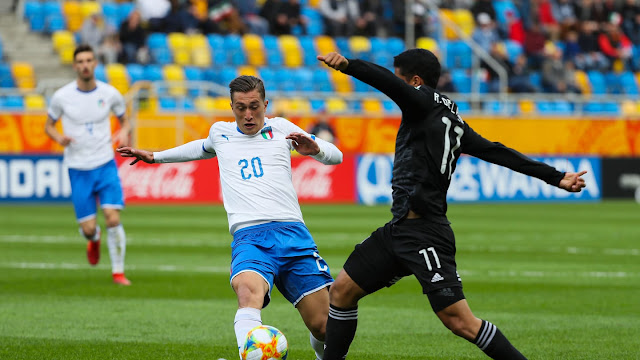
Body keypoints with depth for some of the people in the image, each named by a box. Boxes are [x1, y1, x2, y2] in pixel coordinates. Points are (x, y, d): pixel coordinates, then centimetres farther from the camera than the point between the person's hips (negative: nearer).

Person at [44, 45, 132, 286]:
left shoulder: (110, 94, -2)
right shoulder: (62, 96, -5)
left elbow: (124, 120, 14)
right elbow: (48, 125, 8)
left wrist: (125, 132, -10)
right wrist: (59, 137, -14)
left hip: (106, 165, 0)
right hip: (78, 169, 0)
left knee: (113, 218, -13)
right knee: (88, 228, -2)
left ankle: (118, 271, 2)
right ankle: (94, 239, 37)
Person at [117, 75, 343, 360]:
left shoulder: (280, 128, 17)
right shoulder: (219, 133, 22)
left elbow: (336, 157, 19)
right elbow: (204, 148, 47)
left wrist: (315, 149, -3)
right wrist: (155, 156, 52)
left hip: (292, 232, 0)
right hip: (248, 237, 0)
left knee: (324, 327, -7)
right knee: (248, 292, -36)